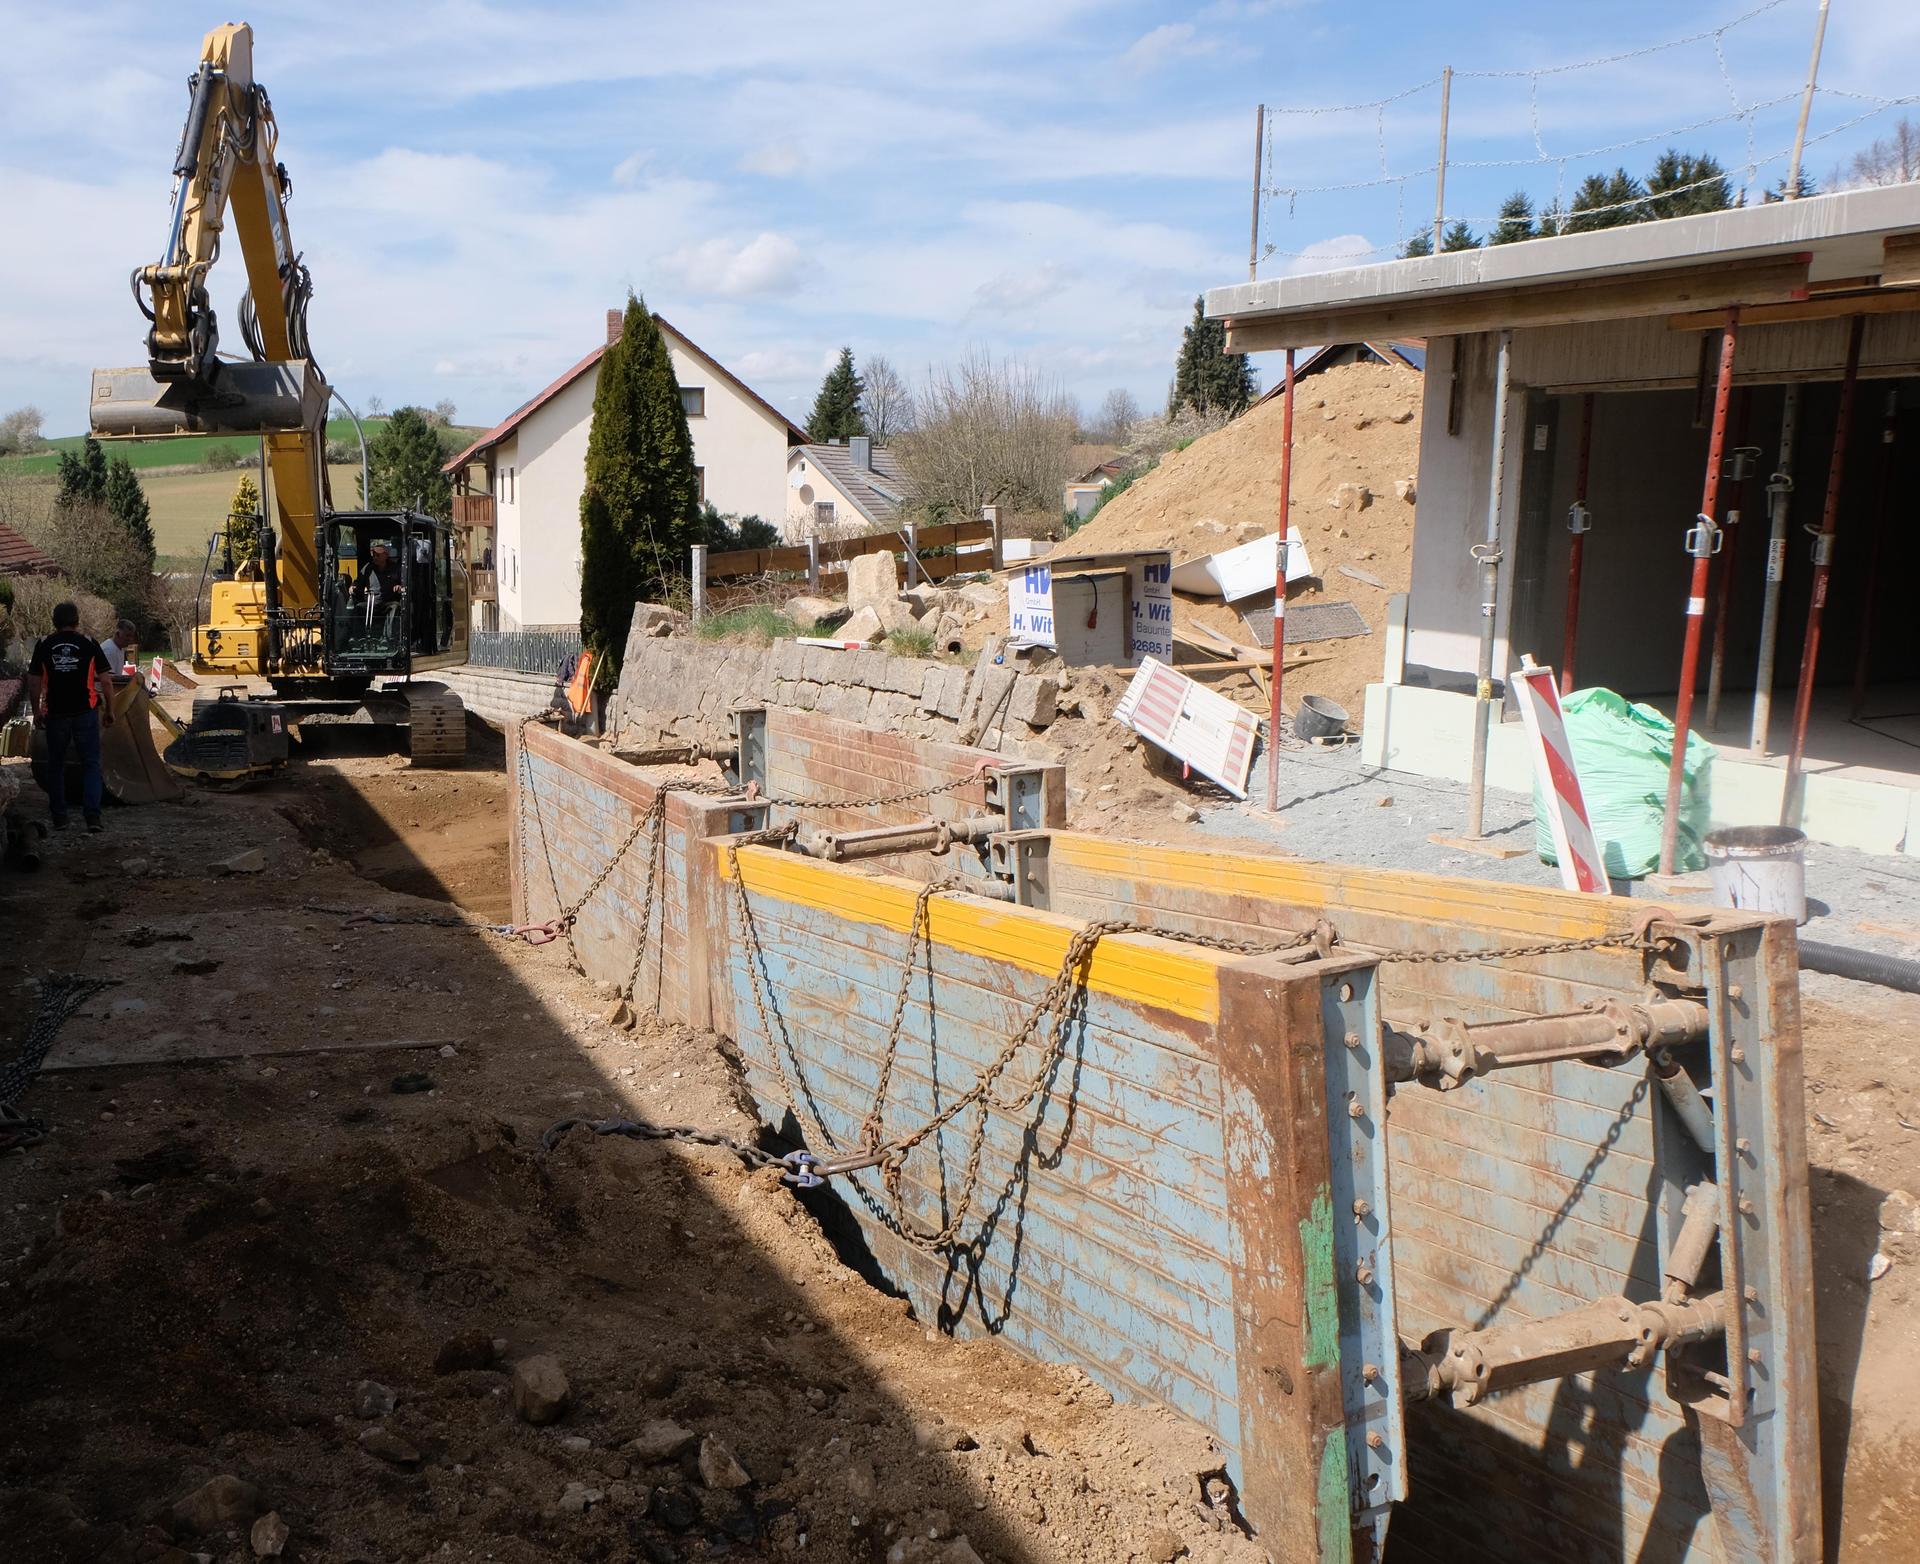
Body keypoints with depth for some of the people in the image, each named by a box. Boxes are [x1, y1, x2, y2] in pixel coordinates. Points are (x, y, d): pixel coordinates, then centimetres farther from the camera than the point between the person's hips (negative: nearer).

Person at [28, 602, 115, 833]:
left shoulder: (44, 645, 2)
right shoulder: (88, 643, -2)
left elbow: (34, 682, 3)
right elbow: (105, 681, -3)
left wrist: (38, 711, 13)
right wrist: (109, 710, 6)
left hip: (55, 714, 2)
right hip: (85, 712, -1)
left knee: (56, 766, 13)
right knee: (91, 764, 3)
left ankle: (59, 818, 15)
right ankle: (93, 816, -8)